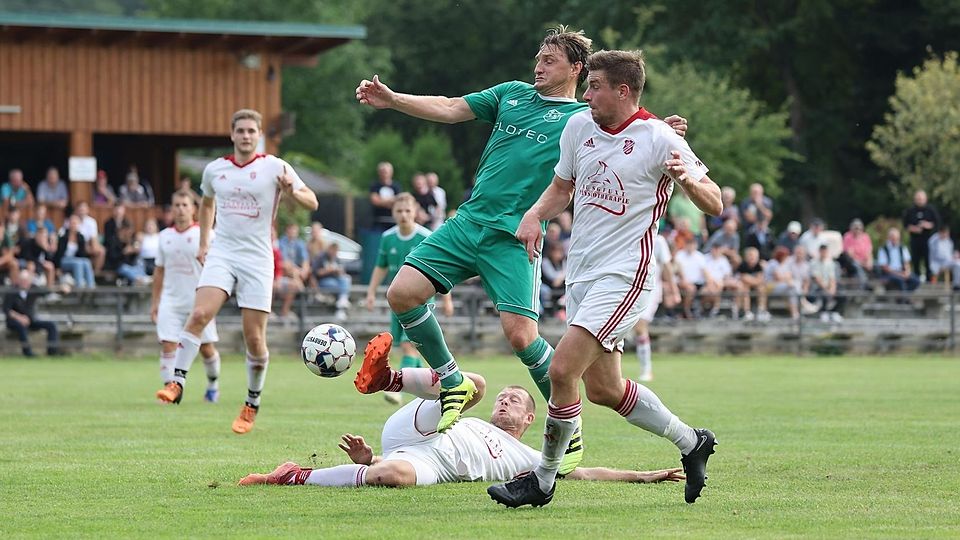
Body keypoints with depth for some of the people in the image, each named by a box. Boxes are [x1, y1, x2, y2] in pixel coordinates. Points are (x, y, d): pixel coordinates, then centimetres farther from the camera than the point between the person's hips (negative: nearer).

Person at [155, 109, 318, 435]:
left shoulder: (275, 167, -2)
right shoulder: (215, 169, 9)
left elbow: (311, 203, -3)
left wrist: (292, 191, -24)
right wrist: (203, 243, 21)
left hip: (257, 258, -2)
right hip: (222, 253, 2)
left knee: (255, 339, -1)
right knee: (200, 314, -22)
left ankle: (252, 405, 16)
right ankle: (177, 382, -20)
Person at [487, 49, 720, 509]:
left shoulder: (658, 139, -11)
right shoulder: (579, 127, 7)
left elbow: (714, 205, -7)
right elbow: (562, 187, 22)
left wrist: (689, 180, -29)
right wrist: (535, 214, 2)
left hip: (624, 276, -8)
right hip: (582, 274, 8)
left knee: (562, 370, -18)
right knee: (603, 389, 11)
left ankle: (543, 479, -4)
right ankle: (691, 442, 31)